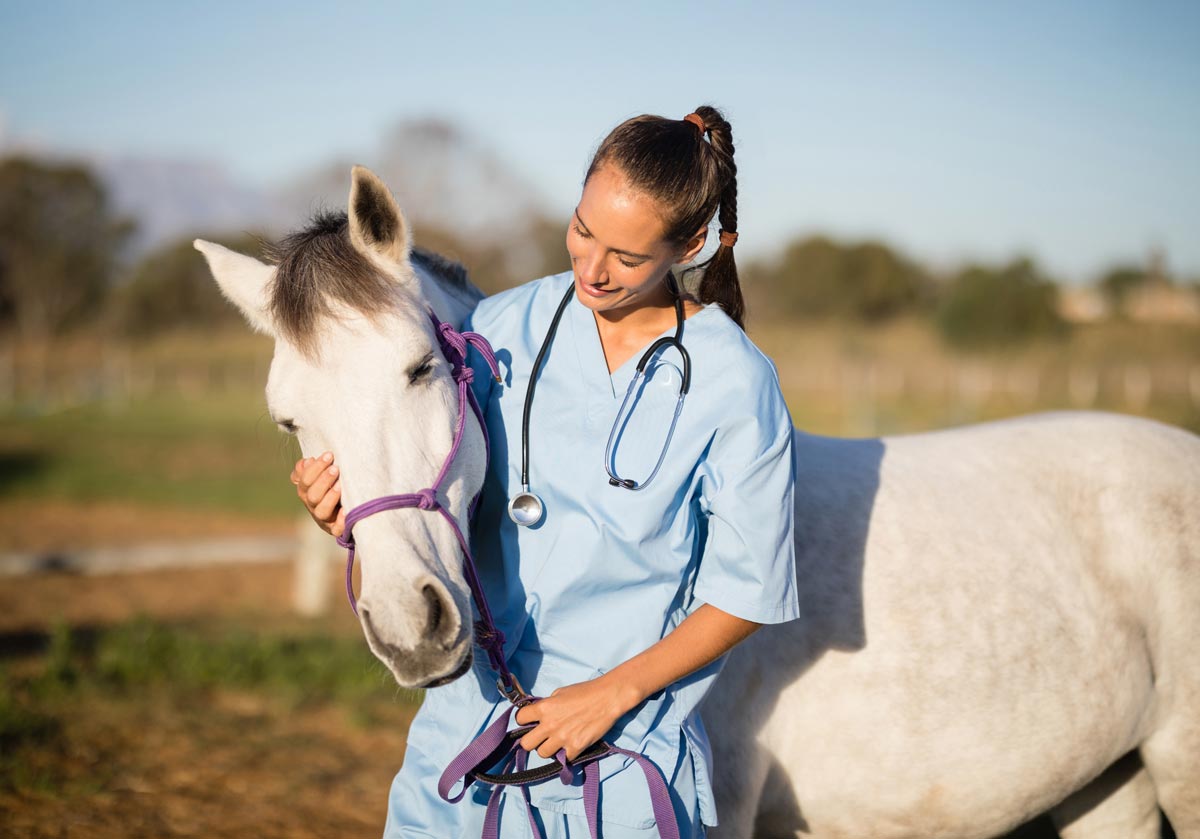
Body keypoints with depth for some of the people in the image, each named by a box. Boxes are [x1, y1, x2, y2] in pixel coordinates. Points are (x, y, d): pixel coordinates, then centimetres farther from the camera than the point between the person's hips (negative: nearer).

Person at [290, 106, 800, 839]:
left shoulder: (735, 383, -10)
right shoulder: (503, 326, -1)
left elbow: (747, 593, -6)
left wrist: (613, 692, -14)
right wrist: (349, 511, -16)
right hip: (466, 714, 3)